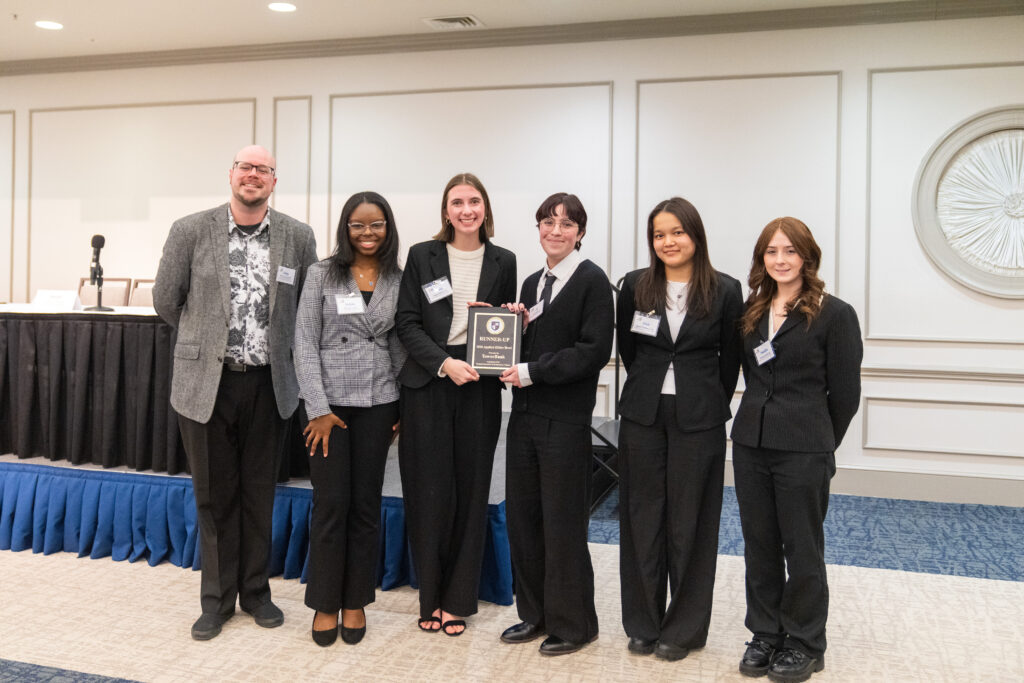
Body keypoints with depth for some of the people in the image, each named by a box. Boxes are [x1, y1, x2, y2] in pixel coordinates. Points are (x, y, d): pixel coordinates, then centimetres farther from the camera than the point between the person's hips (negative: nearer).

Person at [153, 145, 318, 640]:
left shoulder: (298, 237, 0)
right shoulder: (191, 231, -3)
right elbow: (165, 300, 6)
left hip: (269, 385, 1)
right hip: (206, 383, -1)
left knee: (259, 494, 13)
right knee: (213, 496, 10)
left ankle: (255, 591, 29)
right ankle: (217, 599, 25)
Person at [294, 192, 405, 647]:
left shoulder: (398, 280, 5)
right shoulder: (322, 274, 0)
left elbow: (400, 346, 8)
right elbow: (305, 343, -4)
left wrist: (405, 406, 2)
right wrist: (318, 408, -9)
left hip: (377, 404, 2)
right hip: (329, 401, -2)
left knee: (366, 503, 8)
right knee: (331, 503, 1)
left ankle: (355, 601, 22)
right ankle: (325, 603, 17)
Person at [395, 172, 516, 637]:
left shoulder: (503, 262, 8)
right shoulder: (422, 256, 2)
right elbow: (407, 322, -2)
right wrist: (444, 363, -14)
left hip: (479, 388, 2)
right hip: (427, 386, -1)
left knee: (470, 491, 5)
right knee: (430, 491, 1)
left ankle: (458, 600, 18)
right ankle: (431, 596, 17)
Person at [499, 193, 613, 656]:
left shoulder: (592, 281, -6)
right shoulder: (532, 283, 15)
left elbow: (595, 351, -15)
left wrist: (533, 371, -16)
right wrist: (518, 325, -1)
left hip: (566, 419, -7)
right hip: (525, 414, 7)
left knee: (563, 524, 2)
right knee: (521, 517, 11)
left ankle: (572, 625, 18)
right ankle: (535, 613, 27)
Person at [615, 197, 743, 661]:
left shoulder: (724, 290, -3)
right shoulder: (635, 286, 2)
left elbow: (730, 359, 3)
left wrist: (710, 405, 5)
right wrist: (648, 391, 12)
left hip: (698, 421, -2)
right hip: (643, 415, 2)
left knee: (689, 521, 6)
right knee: (642, 517, 8)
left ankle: (683, 628, 21)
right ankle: (643, 623, 23)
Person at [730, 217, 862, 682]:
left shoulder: (834, 314, -6)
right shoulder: (752, 312, 9)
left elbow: (845, 392, -3)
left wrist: (818, 442, 5)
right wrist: (762, 422, 11)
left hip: (803, 451, -5)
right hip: (750, 443, 5)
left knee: (802, 548, 7)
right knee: (759, 544, 12)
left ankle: (804, 644, 23)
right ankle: (765, 634, 28)